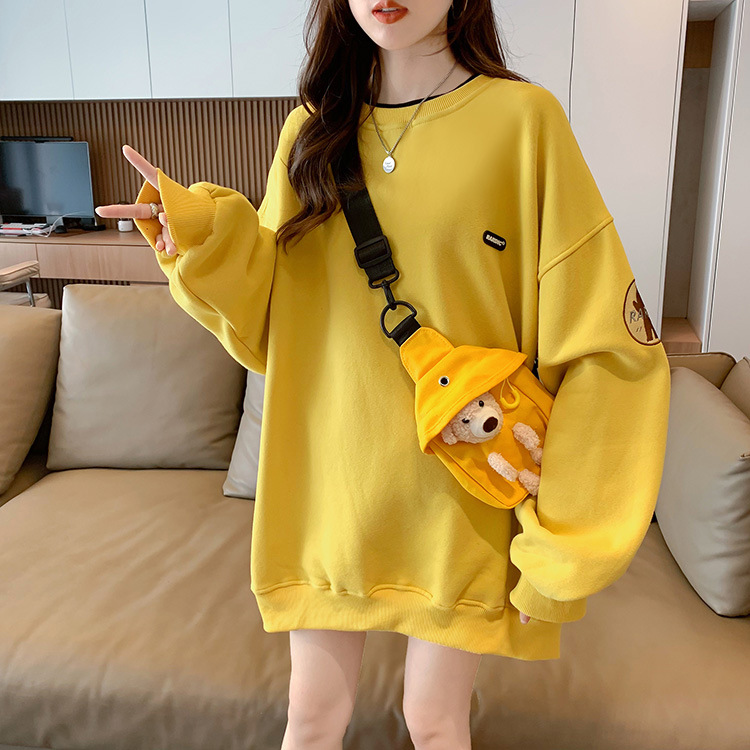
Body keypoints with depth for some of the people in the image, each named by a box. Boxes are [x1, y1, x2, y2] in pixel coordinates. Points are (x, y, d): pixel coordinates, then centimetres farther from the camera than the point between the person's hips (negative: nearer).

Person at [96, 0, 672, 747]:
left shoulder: (522, 118, -9)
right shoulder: (309, 132, 4)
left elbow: (608, 351, -11)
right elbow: (270, 323, 4)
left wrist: (565, 551, -11)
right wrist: (204, 237, -14)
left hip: (459, 497, -2)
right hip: (326, 482, 3)